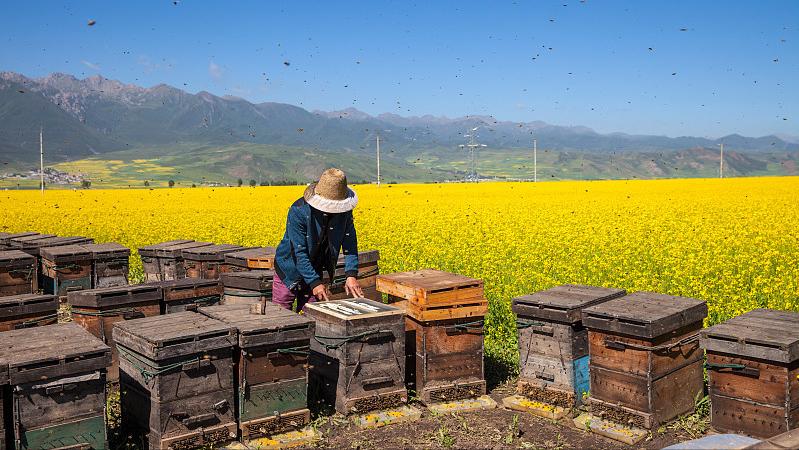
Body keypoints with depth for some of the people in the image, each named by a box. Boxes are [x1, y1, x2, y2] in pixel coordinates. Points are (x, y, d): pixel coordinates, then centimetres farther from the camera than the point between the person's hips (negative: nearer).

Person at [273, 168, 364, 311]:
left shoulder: (344, 211, -14)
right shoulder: (298, 211, -27)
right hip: (290, 271, -3)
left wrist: (351, 274, -27)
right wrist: (315, 282, -32)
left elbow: (349, 244, -12)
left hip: (316, 271, 4)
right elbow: (299, 252, -27)